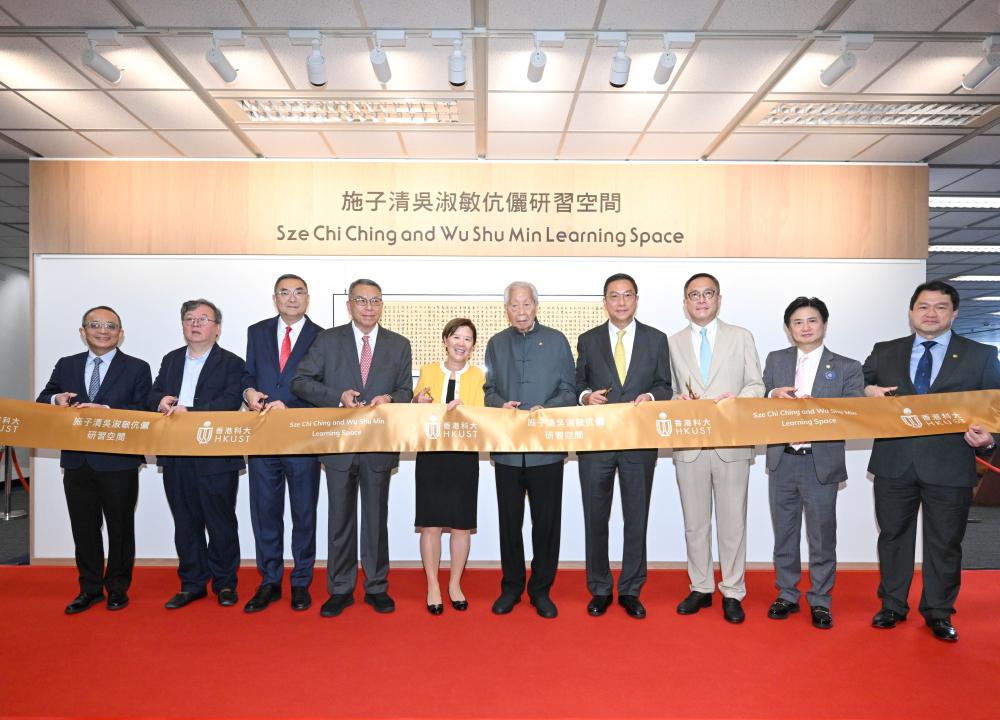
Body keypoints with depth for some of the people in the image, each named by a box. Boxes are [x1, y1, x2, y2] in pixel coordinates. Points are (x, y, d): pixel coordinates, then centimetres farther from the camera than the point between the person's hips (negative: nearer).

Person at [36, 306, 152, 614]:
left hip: (119, 462, -3)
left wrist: (105, 410, -21)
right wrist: (56, 399, -9)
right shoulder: (66, 366, 11)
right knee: (84, 528, 11)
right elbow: (42, 399, 14)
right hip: (77, 461, 4)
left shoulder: (137, 368, -1)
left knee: (120, 528, 8)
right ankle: (89, 588, 26)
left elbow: (143, 411, -8)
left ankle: (118, 588, 23)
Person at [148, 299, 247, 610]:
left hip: (216, 458, -5)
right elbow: (152, 395, 14)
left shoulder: (232, 363, -2)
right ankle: (192, 584, 25)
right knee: (185, 523, 13)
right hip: (176, 457, 5)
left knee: (221, 523, 4)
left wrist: (189, 412, -24)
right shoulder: (171, 360, 17)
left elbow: (230, 403, -16)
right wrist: (162, 401, -10)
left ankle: (224, 583, 18)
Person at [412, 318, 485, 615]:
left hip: (464, 455, 0)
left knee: (461, 523, 6)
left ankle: (455, 584, 22)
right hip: (431, 455, 0)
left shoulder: (478, 376, 3)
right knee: (431, 522, 1)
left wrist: (459, 411, -22)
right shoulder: (428, 371, 6)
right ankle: (433, 587, 15)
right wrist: (420, 404, -10)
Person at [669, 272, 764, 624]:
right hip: (689, 446, 1)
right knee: (695, 522, 10)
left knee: (732, 522, 4)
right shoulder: (673, 343, 10)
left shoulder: (741, 337, 7)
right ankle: (701, 588, 24)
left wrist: (735, 400, -15)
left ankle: (732, 593, 17)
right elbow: (671, 391, 10)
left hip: (732, 444, -1)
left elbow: (756, 385, 4)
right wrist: (679, 400, -12)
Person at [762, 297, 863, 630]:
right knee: (784, 534, 13)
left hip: (822, 464, -2)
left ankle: (820, 601, 22)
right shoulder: (775, 360, 8)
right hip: (782, 461, 2)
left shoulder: (847, 368, 1)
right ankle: (787, 595, 27)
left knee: (822, 537, 6)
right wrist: (774, 395, -15)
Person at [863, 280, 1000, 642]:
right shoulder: (884, 353, 7)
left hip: (949, 466, -1)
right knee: (893, 536, 13)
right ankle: (892, 606, 28)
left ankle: (938, 613, 27)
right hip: (894, 463, 2)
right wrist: (867, 390, -7)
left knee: (944, 543, 9)